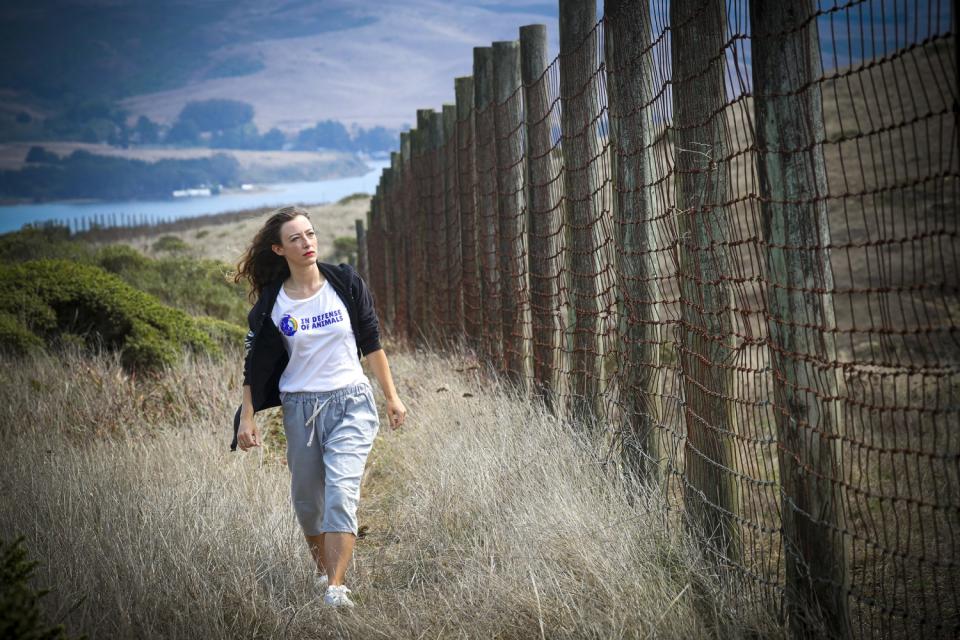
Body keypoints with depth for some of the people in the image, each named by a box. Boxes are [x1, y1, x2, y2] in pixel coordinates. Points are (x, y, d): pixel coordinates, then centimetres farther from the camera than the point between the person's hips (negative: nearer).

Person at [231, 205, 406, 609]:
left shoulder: (346, 284, -2)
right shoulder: (271, 304, -3)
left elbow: (371, 344, 6)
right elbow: (255, 365, 4)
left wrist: (392, 397, 7)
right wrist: (246, 419, 0)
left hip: (351, 404, -1)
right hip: (300, 409, 1)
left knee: (341, 493, -17)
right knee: (307, 500, 10)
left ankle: (336, 588, -19)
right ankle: (323, 570, 34)